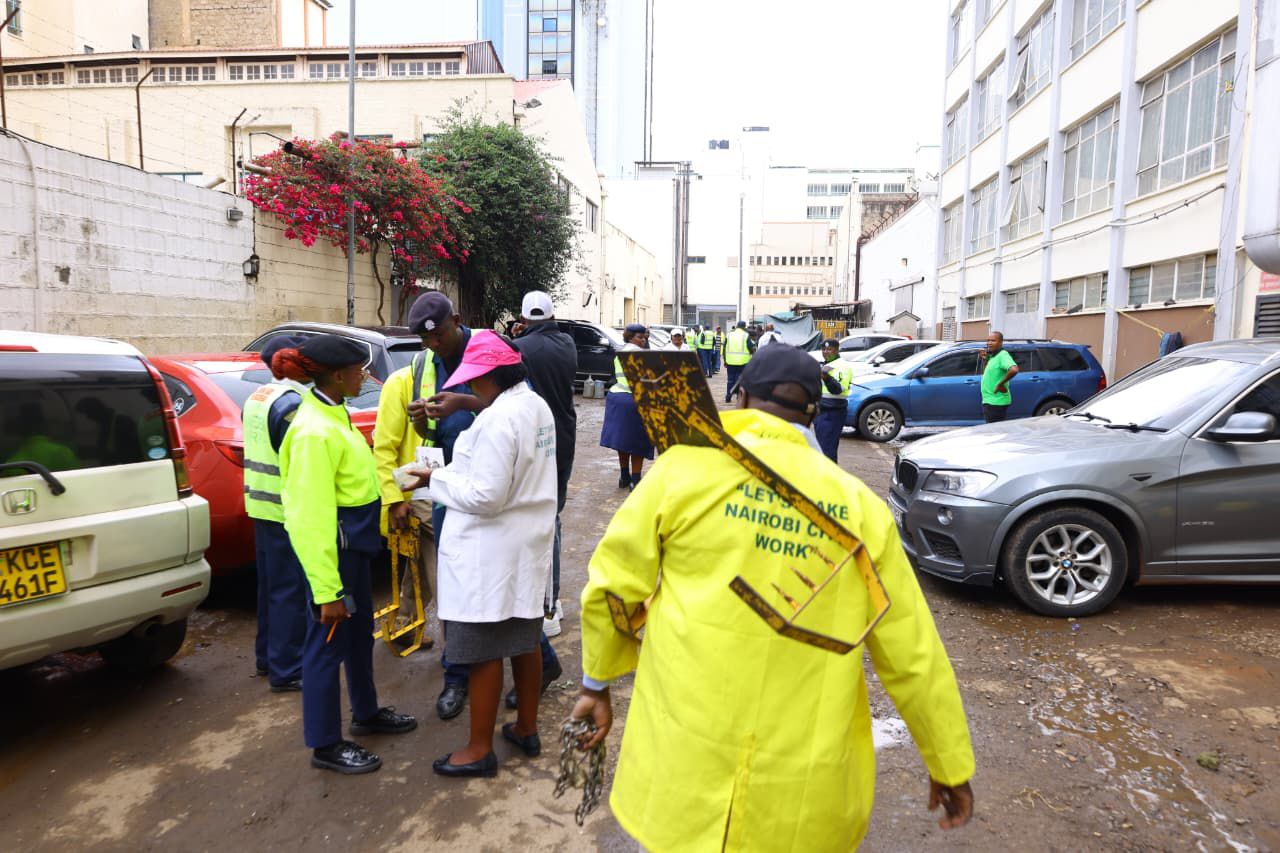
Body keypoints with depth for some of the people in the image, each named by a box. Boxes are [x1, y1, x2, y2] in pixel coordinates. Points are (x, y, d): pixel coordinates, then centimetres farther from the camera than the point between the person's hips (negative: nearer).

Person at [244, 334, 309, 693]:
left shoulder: (257, 397, 12)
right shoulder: (292, 403, -18)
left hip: (261, 504, 10)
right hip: (288, 510, -10)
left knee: (271, 584, 19)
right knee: (291, 590, -1)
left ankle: (267, 657, 31)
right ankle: (286, 671, 7)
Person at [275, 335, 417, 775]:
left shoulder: (332, 415, 7)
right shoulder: (315, 432, -23)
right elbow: (312, 517, -24)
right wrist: (327, 588, -22)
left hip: (352, 545, 10)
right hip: (332, 549, -10)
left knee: (360, 633, 22)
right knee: (328, 642, 5)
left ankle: (366, 713, 41)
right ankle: (325, 745, 22)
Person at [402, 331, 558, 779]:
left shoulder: (498, 419, -23)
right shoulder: (537, 406, 7)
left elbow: (485, 496, -24)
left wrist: (436, 480, -11)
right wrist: (454, 471, 8)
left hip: (492, 553, -9)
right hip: (528, 544, 9)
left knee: (484, 650, 5)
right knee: (524, 640, 19)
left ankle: (480, 749, 20)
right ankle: (526, 729, 35)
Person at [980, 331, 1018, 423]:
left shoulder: (1002, 355, -15)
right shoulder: (992, 356, 14)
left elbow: (1014, 370, -32)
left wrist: (1000, 384, -23)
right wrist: (985, 360, 10)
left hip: (996, 402, -10)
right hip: (989, 401, 10)